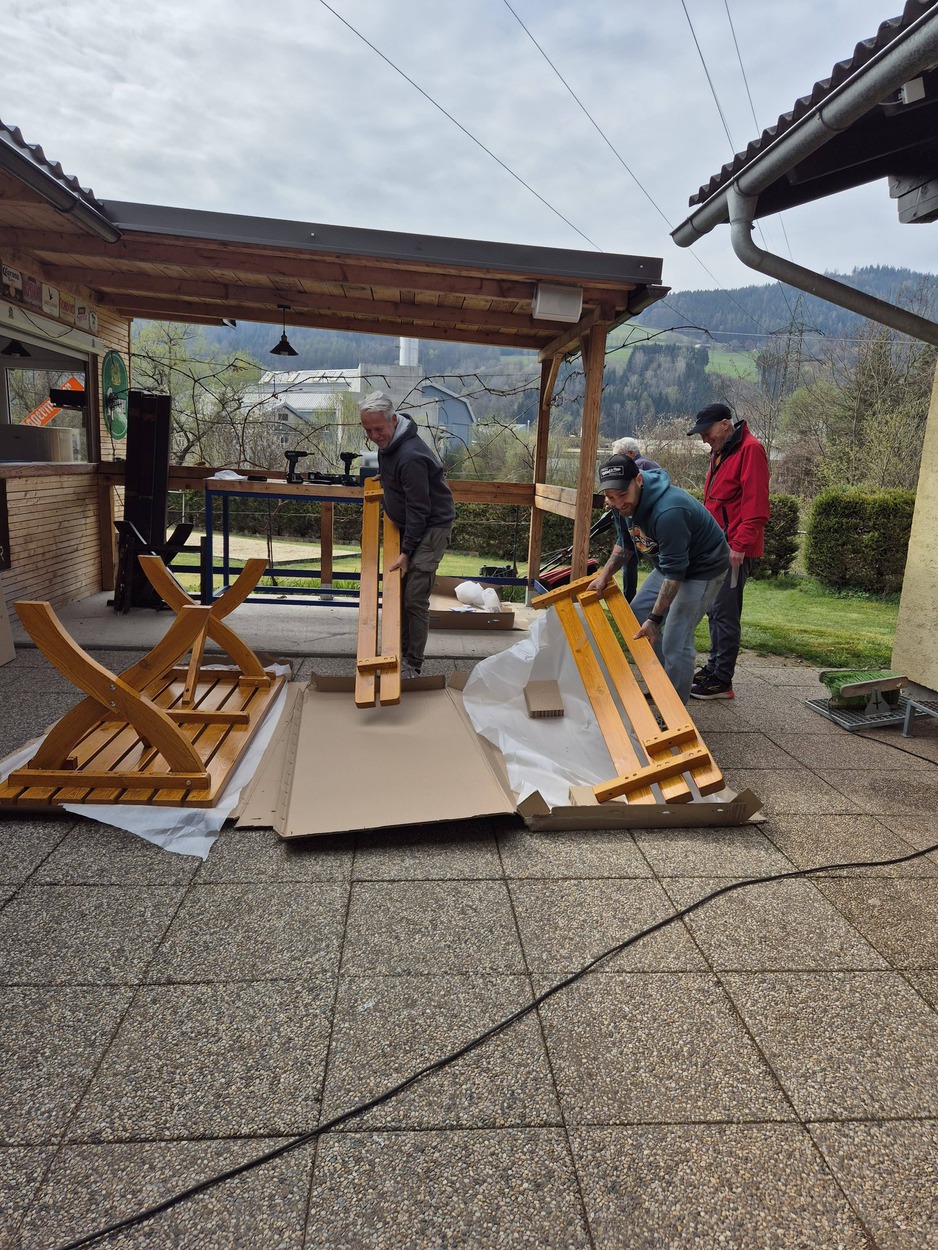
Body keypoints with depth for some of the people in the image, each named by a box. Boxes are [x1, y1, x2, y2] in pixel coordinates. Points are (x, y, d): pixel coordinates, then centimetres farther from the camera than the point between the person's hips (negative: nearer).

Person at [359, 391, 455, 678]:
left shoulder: (410, 456, -28)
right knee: (400, 592, 12)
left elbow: (419, 509, -25)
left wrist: (407, 551, -23)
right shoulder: (387, 442, 1)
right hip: (408, 525, 10)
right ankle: (402, 652, 24)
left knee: (415, 599, -11)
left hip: (432, 527, -10)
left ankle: (412, 666, -3)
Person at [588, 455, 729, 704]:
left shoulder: (668, 511, -38)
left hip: (702, 569, -9)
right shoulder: (622, 504, -10)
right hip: (669, 563, 9)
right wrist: (605, 574, -1)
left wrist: (655, 619, -30)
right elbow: (625, 543, 10)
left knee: (675, 643, -16)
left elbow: (674, 571, -33)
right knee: (637, 617, 11)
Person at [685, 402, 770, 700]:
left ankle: (722, 681, -1)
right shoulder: (720, 452, 18)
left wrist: (740, 545, -24)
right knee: (715, 611, 15)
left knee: (725, 614, -7)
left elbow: (755, 505, -20)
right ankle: (713, 667, 25)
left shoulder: (749, 450, -13)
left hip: (734, 550, -10)